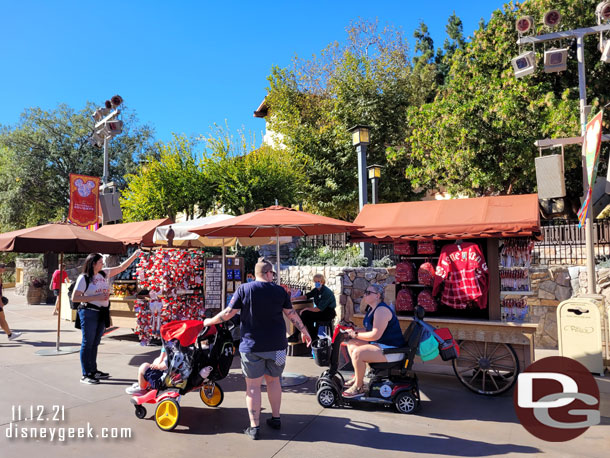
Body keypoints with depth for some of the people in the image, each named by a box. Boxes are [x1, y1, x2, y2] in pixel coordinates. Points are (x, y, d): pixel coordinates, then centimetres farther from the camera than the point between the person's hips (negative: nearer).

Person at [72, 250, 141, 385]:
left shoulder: (104, 274, 9)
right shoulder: (84, 278, -10)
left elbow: (121, 267, 15)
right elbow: (74, 298, -13)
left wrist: (135, 255, 8)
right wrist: (95, 298, -18)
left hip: (102, 313, 7)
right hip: (89, 313, -7)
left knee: (95, 343, 14)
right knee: (87, 343, -1)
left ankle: (93, 371, 25)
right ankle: (85, 375, 5)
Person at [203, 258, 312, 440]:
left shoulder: (244, 289, -6)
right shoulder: (280, 290, 0)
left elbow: (228, 313, -6)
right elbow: (291, 314, 5)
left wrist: (210, 321, 12)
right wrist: (304, 331, 18)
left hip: (252, 346, -2)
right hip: (276, 345, 3)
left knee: (253, 386, 6)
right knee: (273, 380, 19)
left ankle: (254, 427, 10)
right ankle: (276, 418, 30)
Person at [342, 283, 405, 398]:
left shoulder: (382, 310, -21)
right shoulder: (372, 309, 12)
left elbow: (375, 335, -27)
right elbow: (369, 329, 20)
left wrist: (356, 334, -15)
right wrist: (354, 330, 5)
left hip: (392, 350, -11)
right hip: (380, 345, 11)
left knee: (358, 353, -26)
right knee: (351, 344, 12)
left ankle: (359, 387, -9)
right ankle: (357, 378, 19)